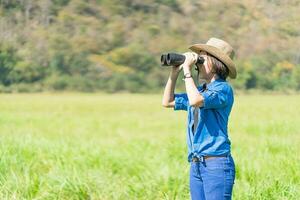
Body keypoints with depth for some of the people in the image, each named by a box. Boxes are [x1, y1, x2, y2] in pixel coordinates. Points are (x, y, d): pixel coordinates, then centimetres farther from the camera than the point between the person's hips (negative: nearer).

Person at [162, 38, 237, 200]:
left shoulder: (223, 89, -8)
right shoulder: (200, 90, 16)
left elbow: (195, 101, -25)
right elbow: (168, 102, 23)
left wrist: (187, 70, -14)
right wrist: (175, 72, 13)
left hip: (217, 164, -8)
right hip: (196, 164, 8)